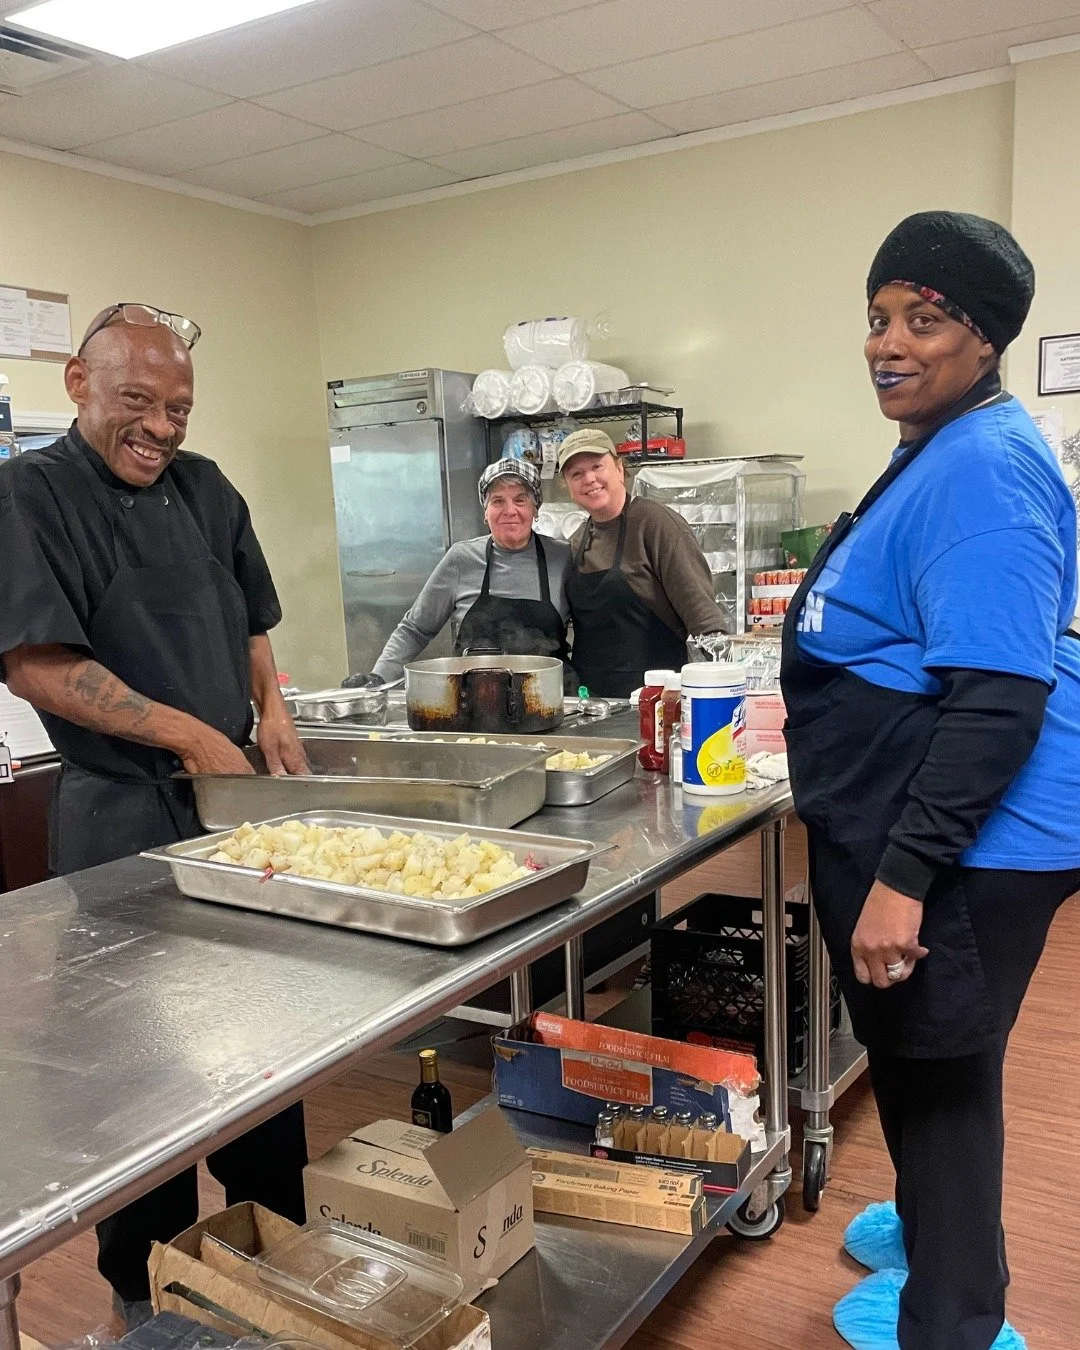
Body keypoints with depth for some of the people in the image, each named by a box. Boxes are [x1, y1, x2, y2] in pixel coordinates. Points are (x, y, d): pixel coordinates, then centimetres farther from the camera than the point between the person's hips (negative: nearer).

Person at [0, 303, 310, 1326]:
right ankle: (147, 1283, 28)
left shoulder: (203, 489, 10)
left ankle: (279, 1234, 37)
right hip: (124, 818, -6)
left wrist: (272, 712, 2)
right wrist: (190, 735, -18)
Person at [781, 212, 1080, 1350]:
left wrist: (903, 876, -28)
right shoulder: (938, 454, 12)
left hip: (962, 841, -10)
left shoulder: (983, 465, -20)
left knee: (934, 1068, 6)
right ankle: (938, 1227, 47)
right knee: (915, 1057, 24)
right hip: (902, 829, 10)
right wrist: (824, 704, 33)